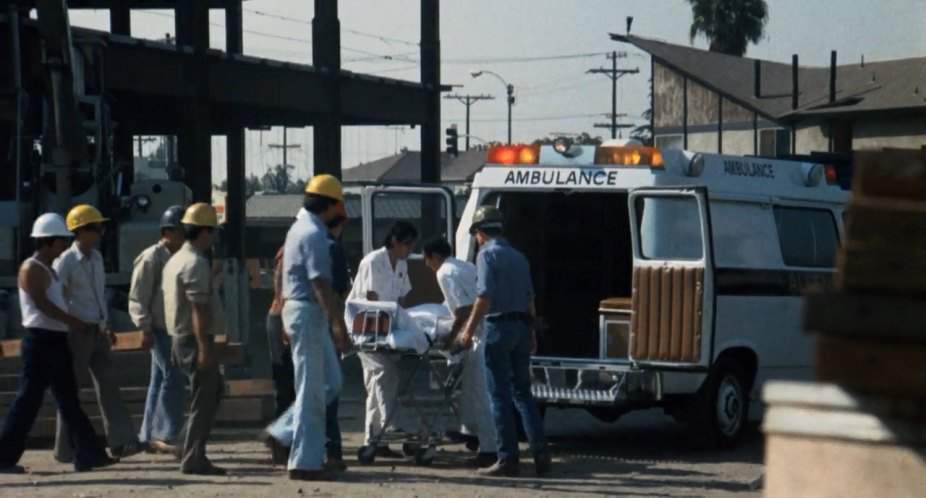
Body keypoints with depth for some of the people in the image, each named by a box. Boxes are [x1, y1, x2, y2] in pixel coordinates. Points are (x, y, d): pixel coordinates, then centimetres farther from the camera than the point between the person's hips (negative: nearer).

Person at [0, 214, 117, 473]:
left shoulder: (49, 269, 18)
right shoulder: (31, 269, -12)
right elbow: (42, 304, -21)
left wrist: (73, 324, 12)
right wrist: (73, 321, -20)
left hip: (57, 340, 10)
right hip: (40, 339, -10)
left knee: (69, 400, 10)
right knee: (28, 399, -7)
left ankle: (88, 454, 12)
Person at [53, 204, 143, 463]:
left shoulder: (96, 258, 12)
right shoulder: (65, 262, -13)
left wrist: (106, 327, 18)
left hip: (97, 332, 7)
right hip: (76, 332, -7)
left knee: (109, 382, -2)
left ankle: (121, 441, -6)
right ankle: (65, 449, 8)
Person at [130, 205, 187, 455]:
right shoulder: (152, 257, -10)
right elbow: (137, 297, -13)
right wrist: (145, 328, -17)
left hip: (175, 329, 9)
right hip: (160, 330, -9)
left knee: (161, 381, 10)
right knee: (174, 378, -14)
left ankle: (149, 436, 15)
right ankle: (164, 434, -13)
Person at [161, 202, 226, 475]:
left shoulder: (175, 260, 15)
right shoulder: (196, 263, -16)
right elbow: (198, 309, -22)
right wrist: (205, 347, -24)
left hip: (180, 337, 10)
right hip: (196, 339, -10)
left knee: (215, 388, 18)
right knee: (204, 401, -4)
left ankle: (191, 446, 15)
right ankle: (193, 459, -2)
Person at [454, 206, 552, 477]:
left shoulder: (487, 254, -7)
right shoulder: (518, 256, 16)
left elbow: (484, 297, -17)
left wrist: (469, 331, -15)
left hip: (499, 325, -7)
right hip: (521, 327, 7)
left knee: (500, 395, -2)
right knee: (522, 392, 11)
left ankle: (508, 458, -3)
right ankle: (540, 453, 4)